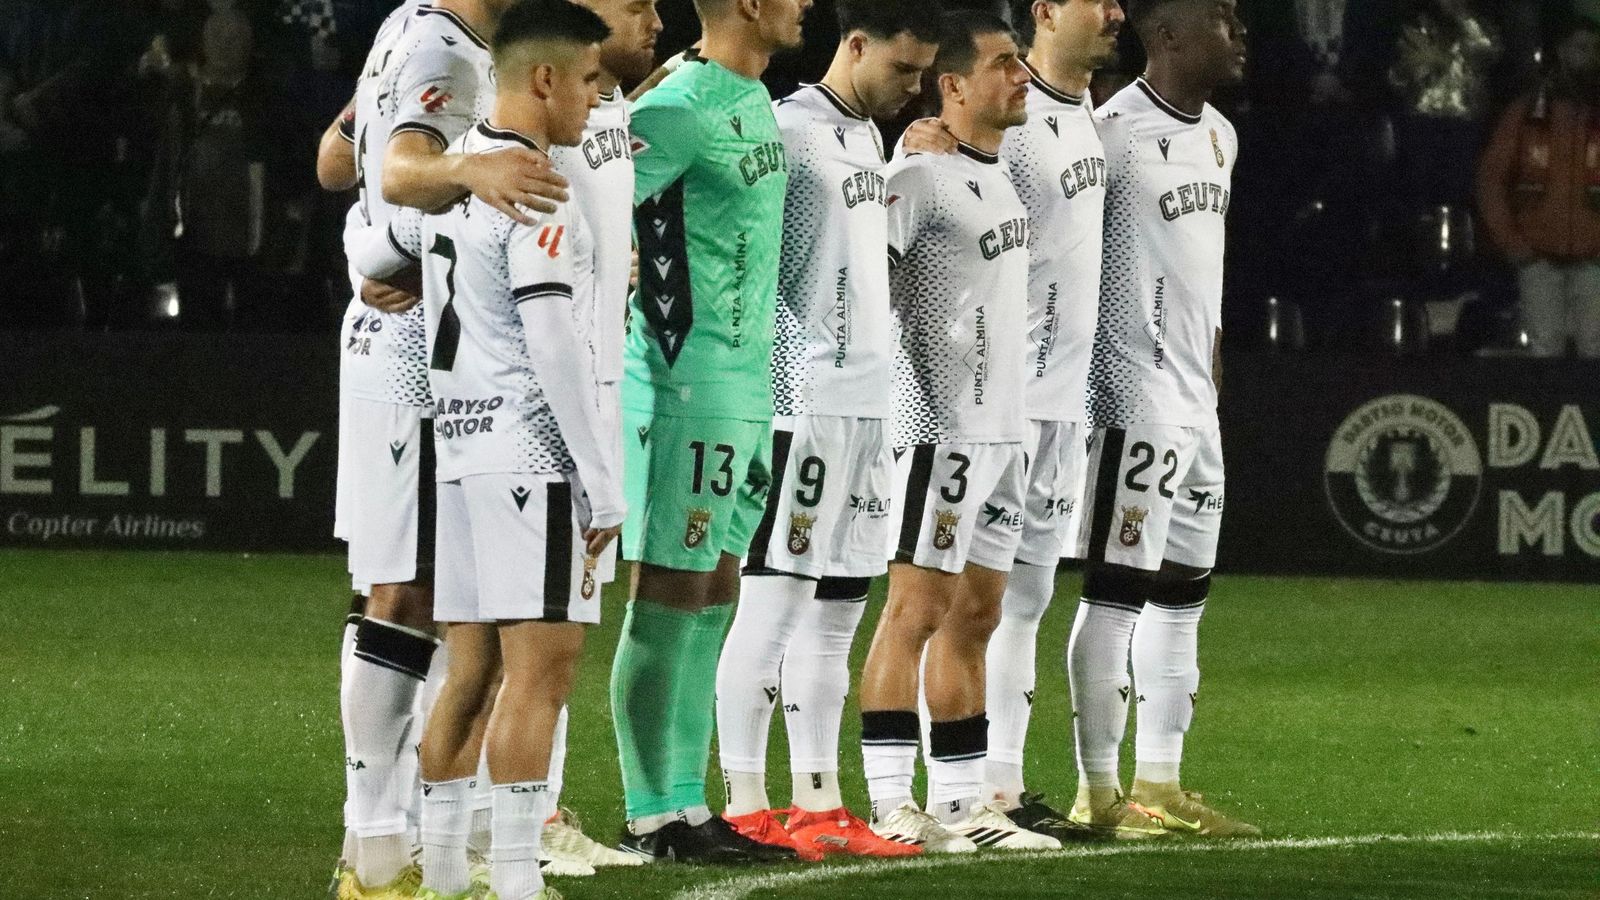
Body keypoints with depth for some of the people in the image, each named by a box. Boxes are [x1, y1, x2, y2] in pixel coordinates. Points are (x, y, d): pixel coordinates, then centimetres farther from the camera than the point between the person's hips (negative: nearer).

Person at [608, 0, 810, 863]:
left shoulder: (754, 102, 13)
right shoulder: (680, 110, -16)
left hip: (745, 386, 9)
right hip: (689, 387, -9)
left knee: (712, 596, 11)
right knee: (670, 597, -5)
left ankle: (687, 805, 16)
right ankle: (651, 816, -1)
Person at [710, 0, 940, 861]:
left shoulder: (868, 136, 16)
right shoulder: (788, 132, -11)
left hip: (867, 402, 9)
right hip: (802, 402, -9)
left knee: (836, 611, 10)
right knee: (773, 603, -6)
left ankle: (818, 805, 14)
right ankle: (747, 807, -3)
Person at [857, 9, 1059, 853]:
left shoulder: (1001, 173, 16)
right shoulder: (920, 176, -13)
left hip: (1002, 426, 9)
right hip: (942, 425, -9)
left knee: (974, 613, 10)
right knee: (917, 608, -7)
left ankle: (959, 801, 14)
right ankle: (889, 805, -6)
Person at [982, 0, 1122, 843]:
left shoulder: (1086, 113, 14)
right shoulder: (1007, 121, -16)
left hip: (1066, 396, 9)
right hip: (1009, 395, -9)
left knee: (1029, 595, 12)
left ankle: (1002, 783, 17)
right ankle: (964, 793, -4)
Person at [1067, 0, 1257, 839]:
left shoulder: (1218, 135, 14)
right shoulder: (1117, 132, -15)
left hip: (1196, 404, 9)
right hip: (1135, 400, -9)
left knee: (1182, 593, 11)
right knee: (1117, 592, -5)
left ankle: (1159, 784, 17)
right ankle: (1098, 792, -1)